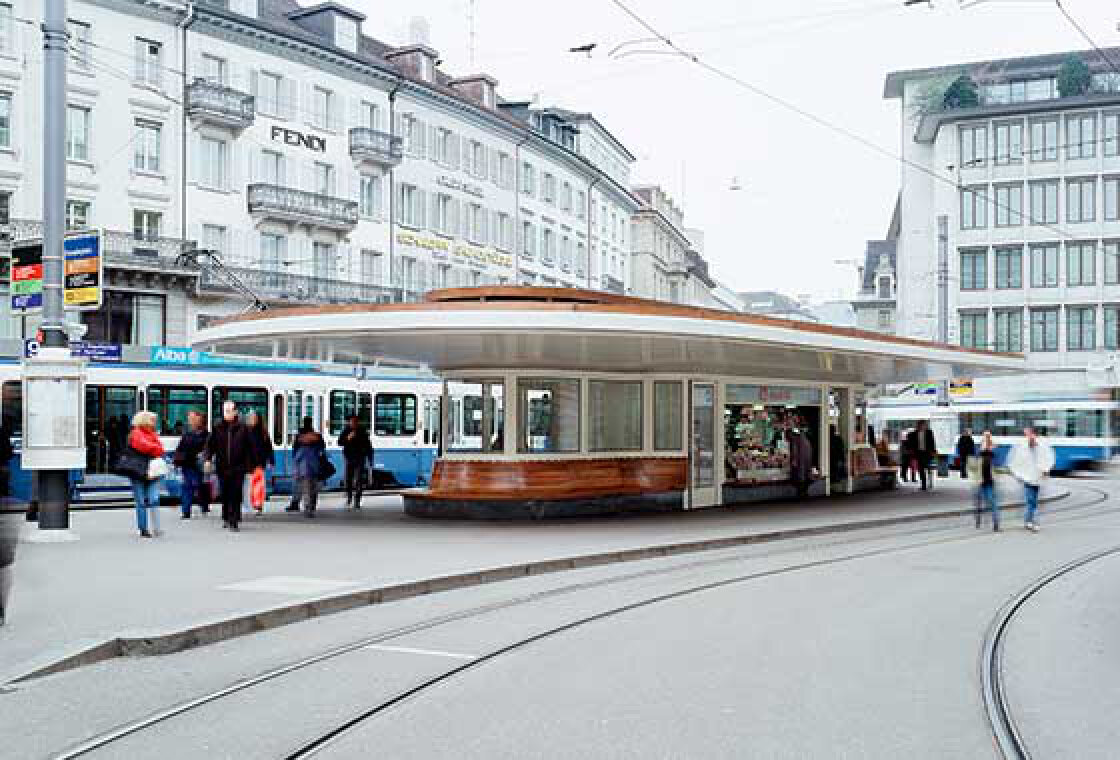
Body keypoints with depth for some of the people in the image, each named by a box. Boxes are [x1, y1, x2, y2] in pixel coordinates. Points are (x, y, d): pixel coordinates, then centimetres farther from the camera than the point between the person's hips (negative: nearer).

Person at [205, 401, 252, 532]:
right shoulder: (217, 428, 5)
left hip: (238, 468, -2)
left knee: (236, 495, -6)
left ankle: (234, 521, -4)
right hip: (222, 467, 2)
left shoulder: (242, 428, 1)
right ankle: (226, 518, 27)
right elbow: (210, 445, 4)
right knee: (225, 495, 10)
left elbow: (249, 448, 3)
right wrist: (207, 458, -10)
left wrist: (249, 464, 1)